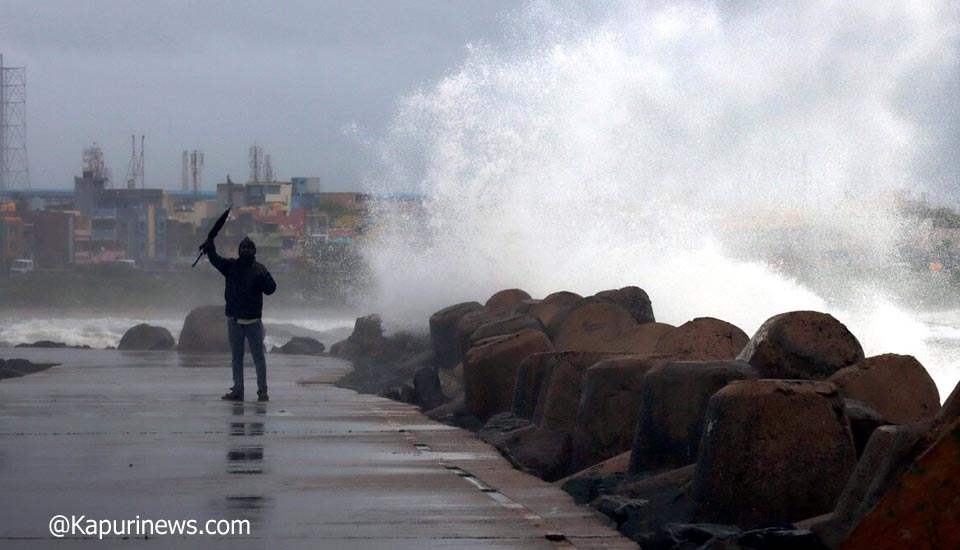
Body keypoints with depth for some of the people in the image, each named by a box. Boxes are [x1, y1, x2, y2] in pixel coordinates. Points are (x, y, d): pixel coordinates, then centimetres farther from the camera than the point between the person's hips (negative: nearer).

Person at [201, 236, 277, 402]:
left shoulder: (259, 269, -1)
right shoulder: (231, 266, 5)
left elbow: (270, 289, -9)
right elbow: (215, 260, -11)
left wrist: (264, 278, -29)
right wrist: (210, 246, -30)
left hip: (253, 320, -3)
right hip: (234, 319, 3)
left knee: (258, 356, -1)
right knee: (236, 357, 10)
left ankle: (262, 391, 3)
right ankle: (237, 390, 15)